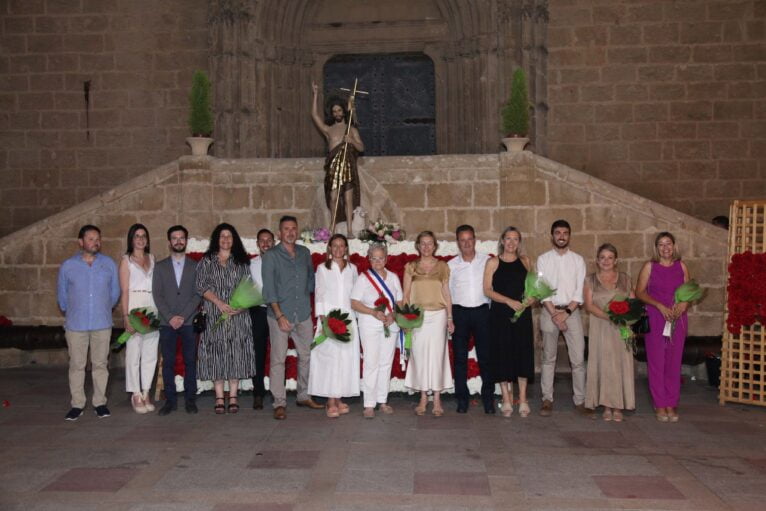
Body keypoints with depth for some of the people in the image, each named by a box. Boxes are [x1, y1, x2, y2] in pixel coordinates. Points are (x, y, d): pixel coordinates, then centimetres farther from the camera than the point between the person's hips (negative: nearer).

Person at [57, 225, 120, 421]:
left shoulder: (109, 264, 4)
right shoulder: (68, 266, 1)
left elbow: (115, 292, 12)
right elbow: (61, 295, 12)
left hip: (102, 324, 1)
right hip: (76, 324, 0)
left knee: (100, 364, 5)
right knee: (77, 365, 4)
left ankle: (100, 402, 14)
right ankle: (77, 405, 13)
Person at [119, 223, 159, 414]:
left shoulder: (151, 258, 16)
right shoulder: (126, 260, 4)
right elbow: (124, 291, -1)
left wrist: (160, 312, 5)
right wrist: (126, 316, -10)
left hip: (152, 307, 4)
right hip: (134, 305, -4)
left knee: (150, 353, 4)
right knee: (133, 352, -4)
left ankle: (146, 392, 12)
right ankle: (136, 395, 4)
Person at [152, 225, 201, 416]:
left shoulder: (195, 266, 7)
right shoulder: (160, 267, 10)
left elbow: (198, 294, 0)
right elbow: (157, 295, 3)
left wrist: (183, 316, -10)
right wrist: (170, 317, -9)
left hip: (189, 322, -1)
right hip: (167, 322, 1)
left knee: (190, 361, 1)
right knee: (168, 362, 1)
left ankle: (190, 400, 8)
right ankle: (170, 400, 8)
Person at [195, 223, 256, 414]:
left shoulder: (242, 262, 12)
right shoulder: (207, 261, 8)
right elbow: (202, 285, -1)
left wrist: (241, 305, -13)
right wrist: (219, 303, -15)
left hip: (238, 315, 1)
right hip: (214, 316, -1)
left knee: (236, 353, -1)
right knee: (217, 354, -2)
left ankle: (233, 397, 5)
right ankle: (219, 398, 3)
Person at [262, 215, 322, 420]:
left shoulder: (305, 253, 10)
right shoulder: (271, 256, -4)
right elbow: (269, 290, -8)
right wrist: (280, 315, -15)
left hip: (303, 314, 5)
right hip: (280, 315, -5)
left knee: (306, 356, 11)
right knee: (278, 359, -2)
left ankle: (304, 396, 25)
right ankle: (279, 403, 5)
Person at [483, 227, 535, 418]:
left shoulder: (525, 261, 10)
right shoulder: (493, 263, 2)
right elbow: (487, 290, -4)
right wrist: (509, 301, -15)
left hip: (522, 313, 2)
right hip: (500, 314, -2)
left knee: (523, 353, 0)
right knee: (502, 354, 0)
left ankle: (522, 400, 8)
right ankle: (507, 400, 9)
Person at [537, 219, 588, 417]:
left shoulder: (578, 260, 6)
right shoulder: (543, 259, 3)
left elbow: (579, 290, 0)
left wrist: (566, 312, -11)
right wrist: (554, 314, -12)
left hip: (572, 311, 1)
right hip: (550, 311, 0)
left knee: (578, 359, -1)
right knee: (549, 358, 6)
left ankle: (580, 400, 8)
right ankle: (547, 399, 12)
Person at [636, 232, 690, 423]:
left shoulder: (681, 266, 8)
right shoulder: (649, 266, 2)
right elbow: (639, 292, -2)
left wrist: (684, 304, -10)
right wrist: (660, 306, -13)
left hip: (677, 319, 2)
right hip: (655, 319, -2)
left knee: (674, 362, 3)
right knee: (656, 362, -1)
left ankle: (672, 404, 12)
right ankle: (660, 405, 6)